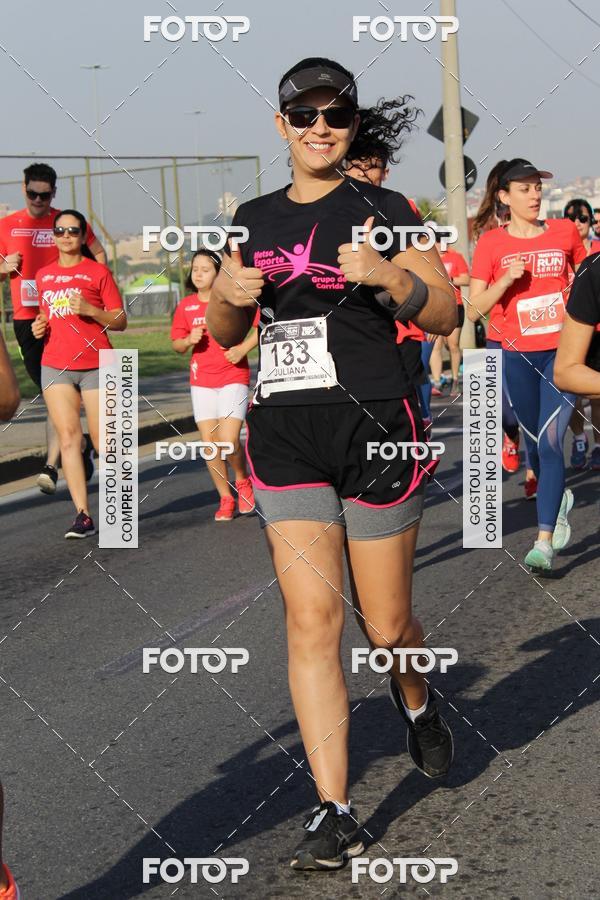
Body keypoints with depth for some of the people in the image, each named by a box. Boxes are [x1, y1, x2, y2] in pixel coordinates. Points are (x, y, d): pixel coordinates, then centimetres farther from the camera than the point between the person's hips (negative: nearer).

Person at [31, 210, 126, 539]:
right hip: (55, 367, 3)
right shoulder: (43, 275, 14)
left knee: (103, 441, -1)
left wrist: (89, 310, -16)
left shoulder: (98, 272, 0)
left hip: (96, 366, -3)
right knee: (68, 438, -9)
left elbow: (120, 321, -1)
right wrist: (39, 326, 5)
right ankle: (82, 515, -11)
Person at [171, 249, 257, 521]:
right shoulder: (185, 306, 6)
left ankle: (242, 480, 14)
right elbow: (177, 345, 12)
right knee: (210, 445, 2)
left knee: (229, 441, -16)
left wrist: (243, 348, -14)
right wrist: (189, 340, -10)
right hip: (201, 381, 4)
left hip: (233, 378, -4)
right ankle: (225, 499, 16)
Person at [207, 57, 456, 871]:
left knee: (387, 624, 5)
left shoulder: (382, 209, 0)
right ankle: (334, 813, -3)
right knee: (311, 617, -6)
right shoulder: (255, 219, 12)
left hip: (375, 427, -3)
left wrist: (390, 277, -21)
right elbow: (227, 336, 18)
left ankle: (416, 699, 42)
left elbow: (444, 316, -2)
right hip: (284, 433, 3)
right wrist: (227, 294, -4)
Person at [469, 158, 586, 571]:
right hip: (517, 355, 1)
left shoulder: (564, 231, 2)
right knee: (535, 440, 14)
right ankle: (559, 497, 45)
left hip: (561, 351, -1)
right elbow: (475, 309, -5)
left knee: (550, 440, -13)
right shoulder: (492, 243, -2)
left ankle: (544, 542, -14)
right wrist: (506, 280, -19)